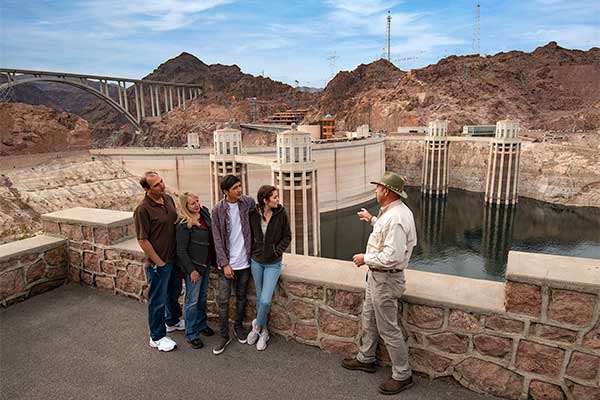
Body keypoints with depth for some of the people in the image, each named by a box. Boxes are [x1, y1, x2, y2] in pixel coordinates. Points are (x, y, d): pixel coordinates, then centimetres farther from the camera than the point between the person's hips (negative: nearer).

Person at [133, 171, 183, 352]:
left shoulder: (168, 199, 1)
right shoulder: (143, 209, -21)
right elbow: (143, 240, -19)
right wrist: (159, 262, -14)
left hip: (174, 258, 8)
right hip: (158, 264, -7)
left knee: (174, 292, 25)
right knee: (158, 300, 8)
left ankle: (172, 321, 48)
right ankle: (157, 337, 25)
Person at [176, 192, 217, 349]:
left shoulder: (205, 213, 0)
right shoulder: (183, 225, -20)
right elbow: (181, 250, -17)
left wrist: (213, 260, 8)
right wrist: (191, 270, -17)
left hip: (206, 263, 7)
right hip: (193, 265, -7)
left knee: (203, 296, 21)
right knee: (192, 300, 5)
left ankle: (202, 324, 39)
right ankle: (191, 334, 19)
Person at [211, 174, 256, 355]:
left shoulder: (248, 202, -5)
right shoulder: (218, 209, -10)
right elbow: (218, 239, -8)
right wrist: (225, 264, -12)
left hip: (244, 261, 2)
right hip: (227, 262, -2)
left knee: (241, 297, 16)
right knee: (223, 301, 4)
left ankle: (238, 326, 36)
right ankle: (224, 335, 19)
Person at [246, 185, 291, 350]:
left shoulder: (281, 213, -13)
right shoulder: (253, 214, -10)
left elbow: (287, 236, -3)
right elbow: (250, 235, 6)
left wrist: (276, 251, -10)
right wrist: (252, 252, -1)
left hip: (273, 264, -2)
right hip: (256, 262, 2)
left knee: (265, 300, -8)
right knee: (259, 297, 14)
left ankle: (257, 325, 21)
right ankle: (264, 332, 33)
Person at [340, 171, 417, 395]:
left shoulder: (395, 218, -29)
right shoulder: (392, 211, 4)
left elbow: (392, 256, -32)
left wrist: (365, 259, -20)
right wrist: (372, 220, 21)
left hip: (386, 279, -11)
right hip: (376, 275, 11)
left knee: (388, 329, 3)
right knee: (369, 319, 24)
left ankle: (402, 376, 21)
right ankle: (365, 359, 42)